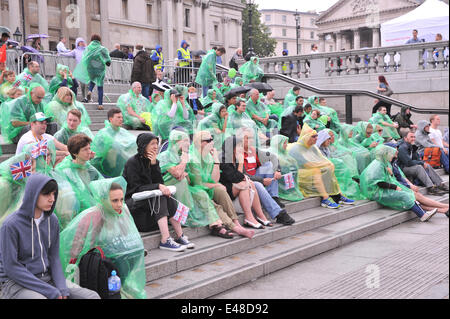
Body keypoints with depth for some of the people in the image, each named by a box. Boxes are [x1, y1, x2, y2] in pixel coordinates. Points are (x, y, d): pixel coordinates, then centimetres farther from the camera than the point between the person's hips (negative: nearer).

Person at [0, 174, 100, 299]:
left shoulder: (52, 221, 2)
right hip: (16, 283, -6)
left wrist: (62, 289, -9)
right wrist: (51, 292, -18)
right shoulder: (11, 225, -15)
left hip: (47, 278, 6)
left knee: (93, 297, -11)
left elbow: (54, 257, 7)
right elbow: (11, 268, -16)